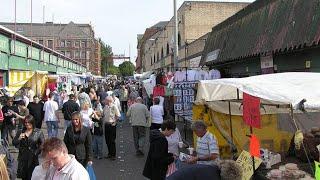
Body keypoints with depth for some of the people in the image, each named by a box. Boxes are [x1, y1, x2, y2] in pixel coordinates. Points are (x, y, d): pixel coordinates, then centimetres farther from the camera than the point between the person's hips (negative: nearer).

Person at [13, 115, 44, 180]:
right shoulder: (20, 132, 6)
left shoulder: (38, 132, -5)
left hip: (33, 158, -3)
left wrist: (37, 151, -13)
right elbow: (13, 143, 6)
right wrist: (19, 139, -12)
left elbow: (43, 144, -9)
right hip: (23, 158, 3)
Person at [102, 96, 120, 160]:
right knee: (107, 140, 11)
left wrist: (114, 122, -7)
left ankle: (113, 155, 6)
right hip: (106, 125, 6)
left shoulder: (114, 107, -11)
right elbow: (102, 115, 20)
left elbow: (118, 116, -9)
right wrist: (103, 121, 9)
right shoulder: (105, 107, 8)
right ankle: (109, 153, 24)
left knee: (112, 140, -3)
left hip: (112, 125, -6)